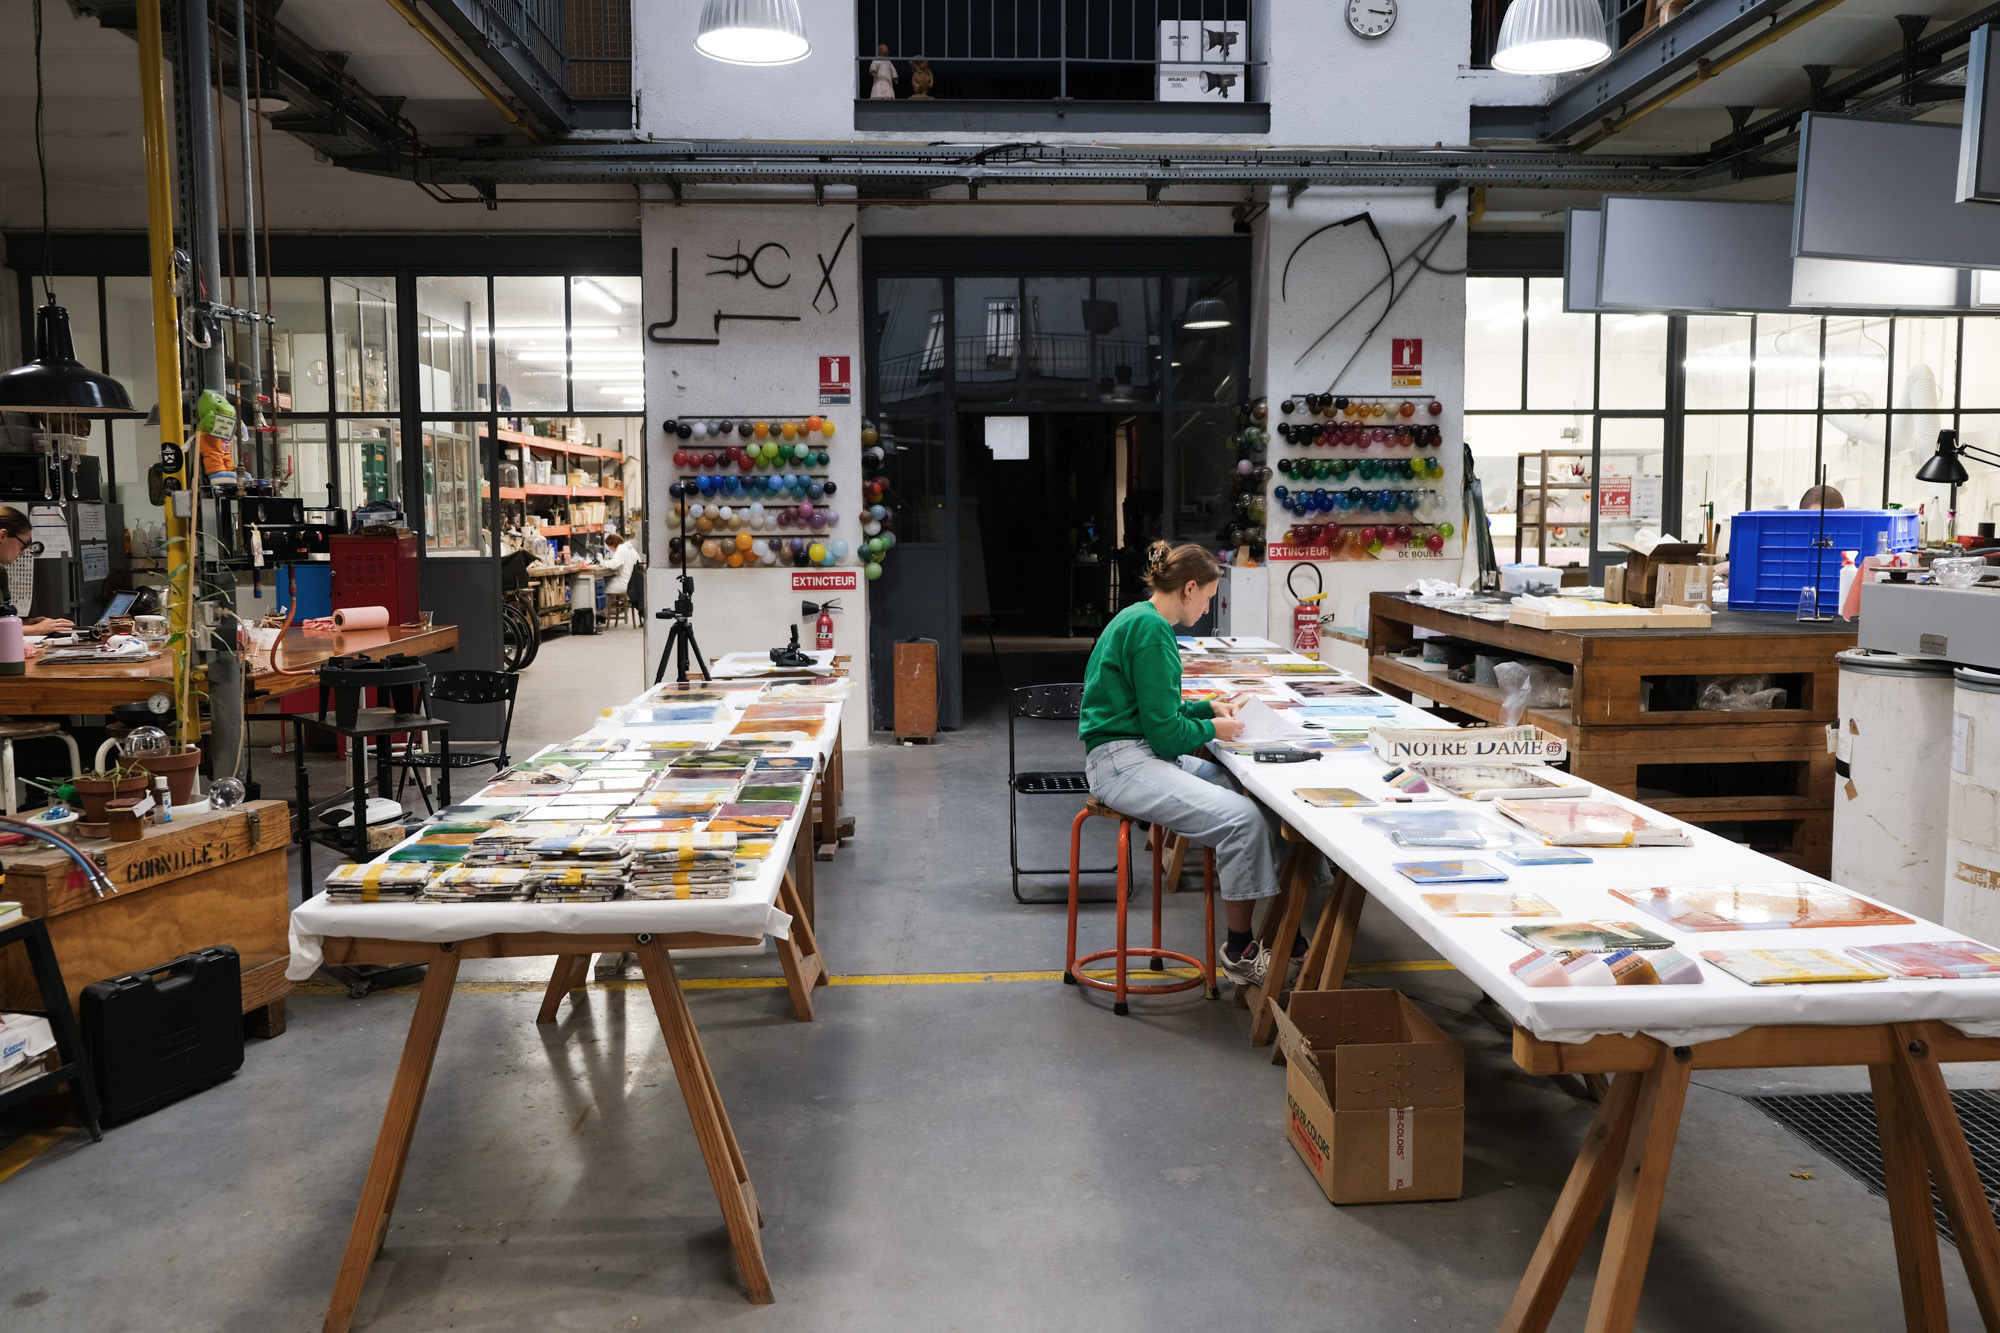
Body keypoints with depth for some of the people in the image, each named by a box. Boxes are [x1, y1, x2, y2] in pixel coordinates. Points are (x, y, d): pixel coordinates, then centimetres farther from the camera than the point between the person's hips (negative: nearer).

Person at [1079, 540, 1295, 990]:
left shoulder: (1140, 619, 16)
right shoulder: (1150, 629, -16)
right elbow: (1164, 730, -17)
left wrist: (1209, 708, 16)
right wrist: (1213, 730, 0)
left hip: (1146, 755, 11)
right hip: (1122, 762, -11)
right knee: (1242, 818, -24)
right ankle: (1240, 950, -9)